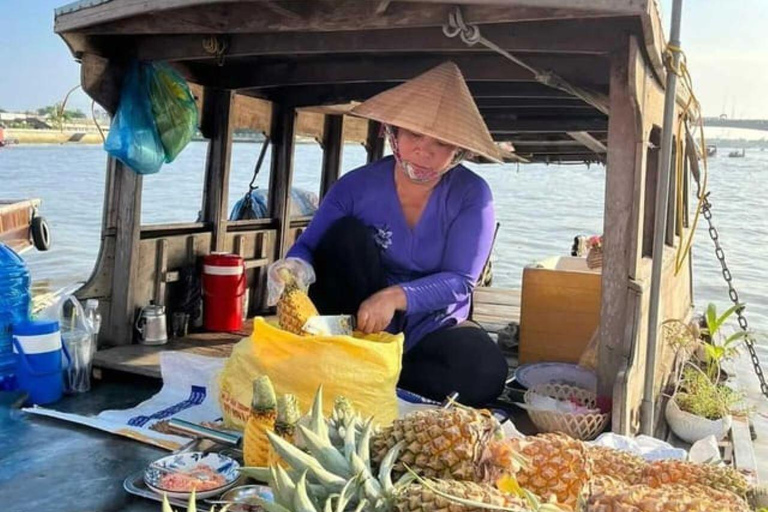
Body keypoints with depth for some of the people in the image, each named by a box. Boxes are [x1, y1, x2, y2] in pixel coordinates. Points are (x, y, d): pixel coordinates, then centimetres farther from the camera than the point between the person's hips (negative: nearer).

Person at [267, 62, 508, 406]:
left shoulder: (472, 196, -11)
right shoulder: (357, 185, -8)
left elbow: (459, 281, -17)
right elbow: (307, 246, -9)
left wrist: (397, 296, -35)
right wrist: (297, 267, -35)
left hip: (431, 327, 0)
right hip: (356, 327, 0)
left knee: (486, 372, -31)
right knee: (347, 235, -24)